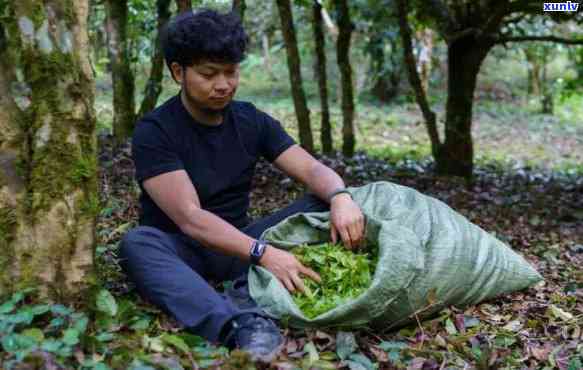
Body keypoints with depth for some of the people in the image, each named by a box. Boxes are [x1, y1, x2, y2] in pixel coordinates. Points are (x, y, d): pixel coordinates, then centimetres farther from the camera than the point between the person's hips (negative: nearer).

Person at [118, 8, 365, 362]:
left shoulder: (252, 120, 0)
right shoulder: (154, 132, -15)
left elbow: (313, 169, -7)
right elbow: (189, 218, -26)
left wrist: (340, 197, -31)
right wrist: (263, 253, -39)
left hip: (240, 244, 4)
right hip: (181, 252, -4)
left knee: (321, 205, -15)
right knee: (136, 244, -36)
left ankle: (249, 295, -37)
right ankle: (237, 323, -55)